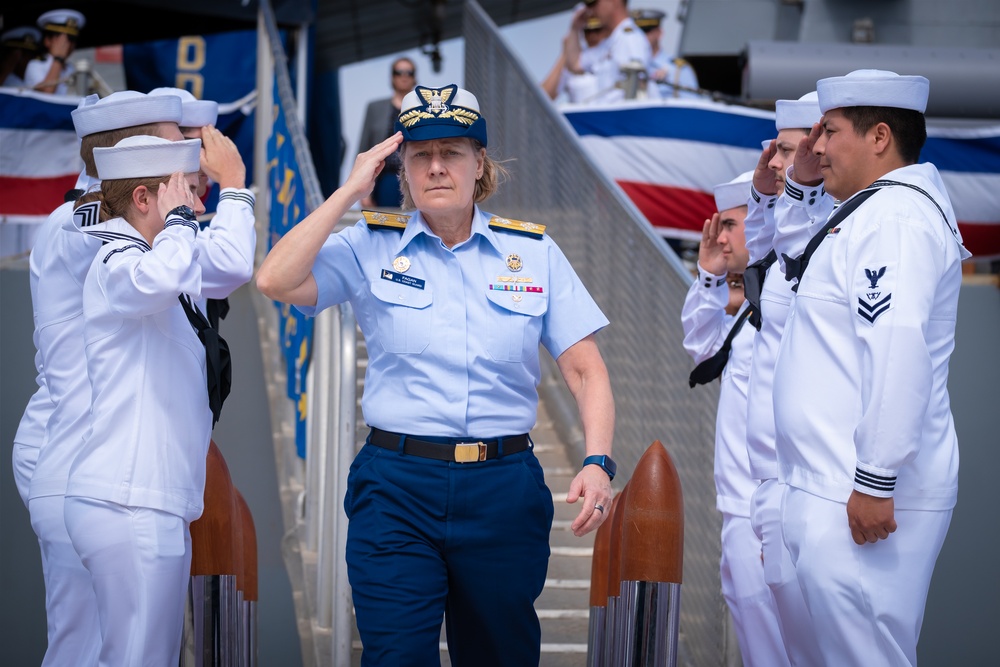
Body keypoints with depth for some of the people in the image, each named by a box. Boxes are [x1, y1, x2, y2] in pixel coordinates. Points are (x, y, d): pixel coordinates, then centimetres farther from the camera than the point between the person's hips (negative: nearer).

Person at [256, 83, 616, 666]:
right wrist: (351, 191, -7)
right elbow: (277, 280, -13)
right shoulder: (370, 247, 3)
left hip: (504, 491, 2)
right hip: (396, 491, -1)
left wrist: (598, 463, -14)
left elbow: (585, 368, 2)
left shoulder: (534, 252, 6)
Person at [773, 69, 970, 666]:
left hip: (860, 499, -11)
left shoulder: (895, 217, -13)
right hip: (828, 487, 11)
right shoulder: (873, 211, 20)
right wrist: (799, 182, 23)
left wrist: (875, 481, -26)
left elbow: (898, 348, -25)